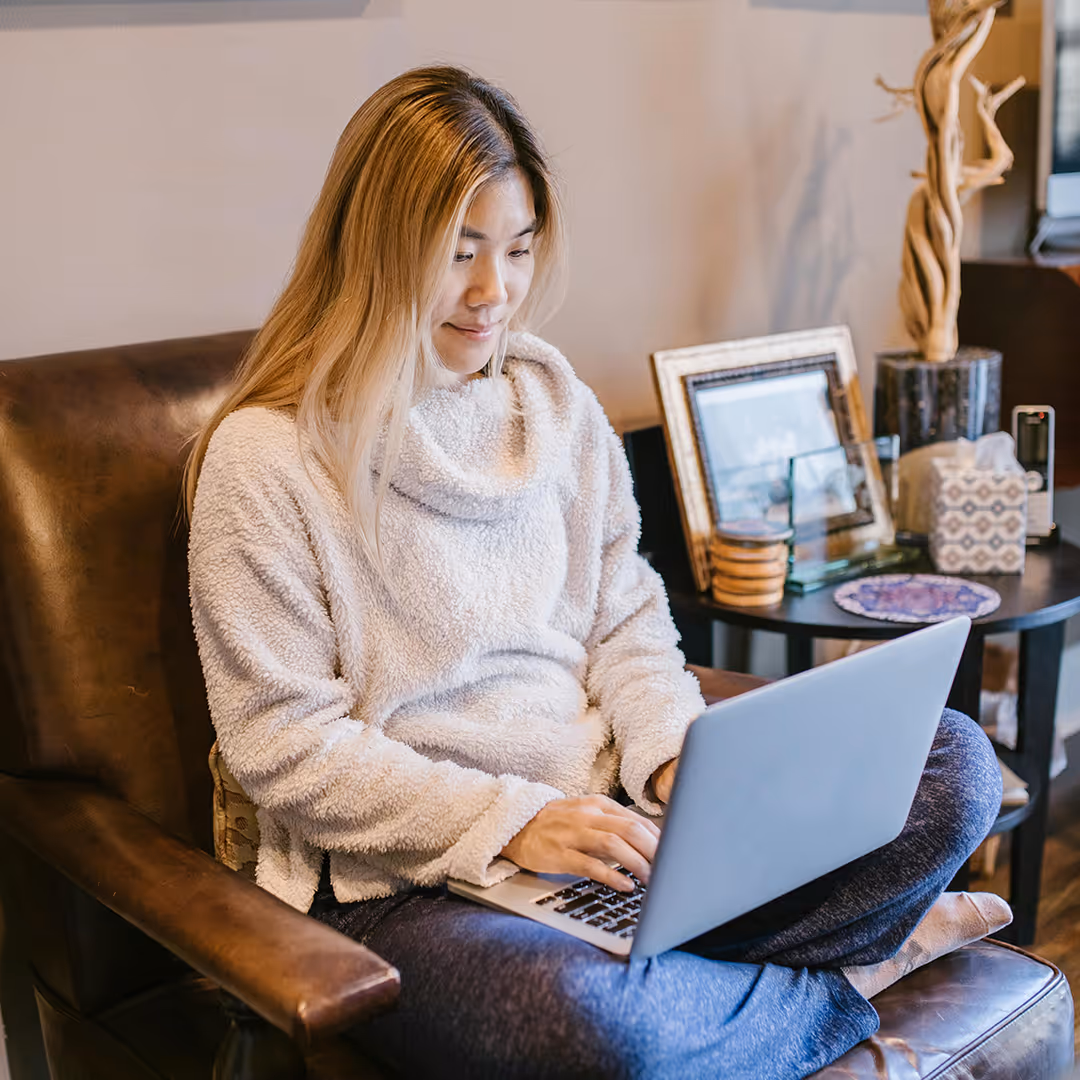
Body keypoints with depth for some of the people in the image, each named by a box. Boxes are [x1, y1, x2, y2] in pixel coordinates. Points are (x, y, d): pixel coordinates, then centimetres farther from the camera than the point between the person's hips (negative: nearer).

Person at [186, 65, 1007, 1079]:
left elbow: (627, 621, 12)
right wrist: (508, 821, -18)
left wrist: (677, 757, -8)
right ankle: (833, 983, -6)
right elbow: (282, 743, -11)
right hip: (402, 876, -5)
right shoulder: (264, 459, -9)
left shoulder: (558, 405, 9)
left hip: (609, 821, 6)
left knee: (954, 759, -6)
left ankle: (646, 965, -16)